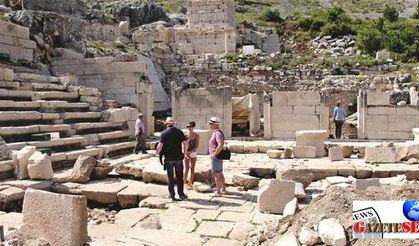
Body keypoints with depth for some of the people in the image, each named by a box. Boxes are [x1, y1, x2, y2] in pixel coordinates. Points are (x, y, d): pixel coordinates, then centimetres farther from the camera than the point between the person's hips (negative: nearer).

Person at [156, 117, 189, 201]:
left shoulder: (164, 133, -6)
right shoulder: (179, 132, 0)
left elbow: (160, 145, -14)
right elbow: (186, 143, -2)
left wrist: (157, 152, 4)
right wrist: (184, 152, 13)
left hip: (168, 158, -1)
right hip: (178, 157, 1)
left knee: (170, 178, 8)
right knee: (179, 177, 10)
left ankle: (172, 195, 12)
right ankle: (181, 194, 12)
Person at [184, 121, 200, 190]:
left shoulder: (196, 136, -3)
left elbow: (197, 146, -5)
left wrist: (190, 152, -17)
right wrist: (186, 154, -15)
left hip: (193, 153, 2)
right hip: (186, 153, -2)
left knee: (192, 169, 7)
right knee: (187, 168, -1)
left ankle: (190, 183, 17)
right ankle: (185, 183, 6)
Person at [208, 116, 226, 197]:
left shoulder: (217, 133, -21)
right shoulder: (216, 132, 12)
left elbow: (221, 144, -34)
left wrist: (214, 154, -27)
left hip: (216, 157, -10)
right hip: (218, 157, 10)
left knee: (216, 174, -3)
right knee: (220, 173, 18)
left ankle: (218, 192, 3)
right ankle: (223, 189, 28)